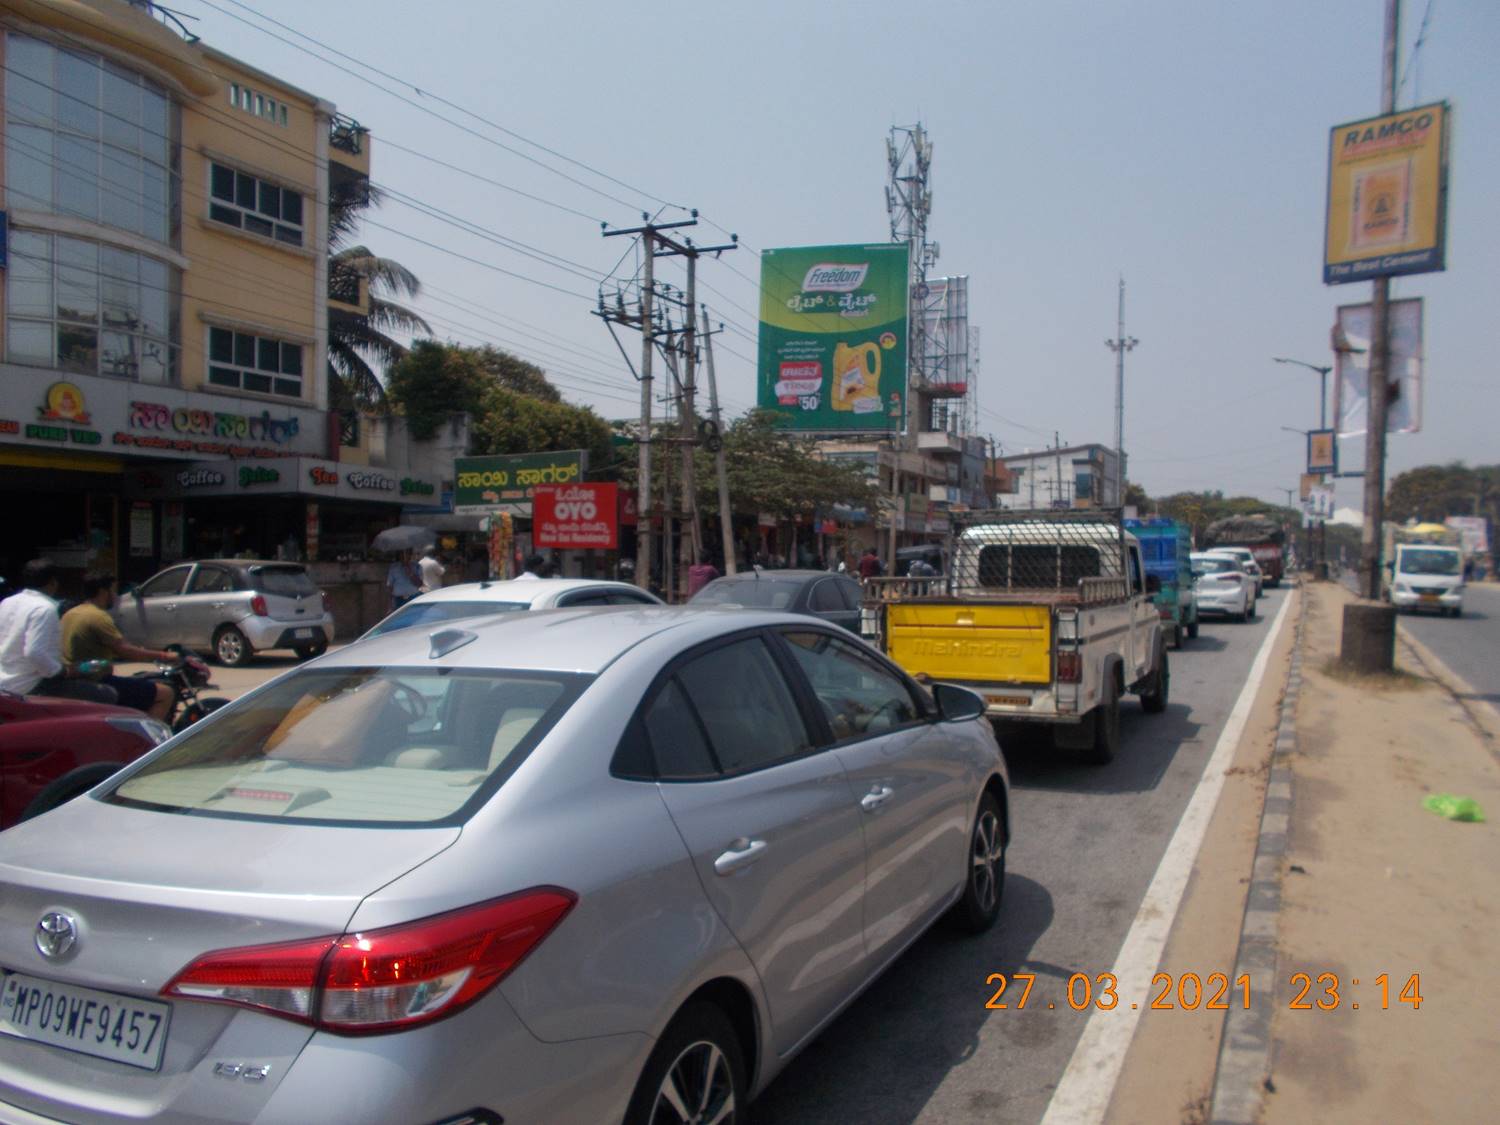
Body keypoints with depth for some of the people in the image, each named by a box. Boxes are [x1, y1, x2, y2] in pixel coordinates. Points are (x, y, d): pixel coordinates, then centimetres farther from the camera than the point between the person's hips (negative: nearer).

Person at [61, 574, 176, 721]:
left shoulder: (70, 614, 14)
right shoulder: (98, 616, -16)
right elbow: (123, 650, -24)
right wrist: (162, 656, -19)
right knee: (165, 693, -13)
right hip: (96, 683, -11)